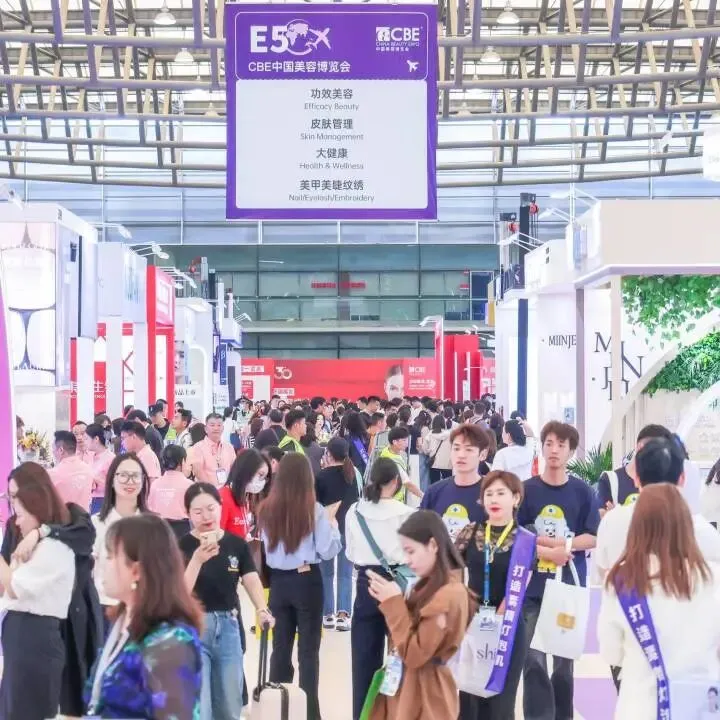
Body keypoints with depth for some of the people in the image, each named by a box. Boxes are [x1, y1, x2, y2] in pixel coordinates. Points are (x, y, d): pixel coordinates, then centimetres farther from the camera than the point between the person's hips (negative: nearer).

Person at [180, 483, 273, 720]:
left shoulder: (237, 544, 2)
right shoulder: (182, 546, -10)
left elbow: (251, 579, -4)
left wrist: (262, 609, -22)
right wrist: (198, 558, -32)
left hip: (228, 627, 4)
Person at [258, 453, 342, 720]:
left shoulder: (266, 509, -2)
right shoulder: (314, 510, -12)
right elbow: (328, 550, -9)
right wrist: (331, 521, 4)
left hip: (278, 581, 4)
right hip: (307, 581, -3)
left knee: (280, 646, 13)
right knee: (308, 649, 3)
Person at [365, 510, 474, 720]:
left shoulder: (449, 594, -21)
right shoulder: (429, 586, 9)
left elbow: (413, 655, -20)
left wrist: (393, 603, -17)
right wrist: (390, 601, 1)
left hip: (424, 696, -9)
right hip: (406, 687, 9)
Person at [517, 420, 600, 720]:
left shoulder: (583, 492, 0)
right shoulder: (526, 490, -1)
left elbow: (593, 538, -1)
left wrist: (563, 544, -15)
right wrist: (547, 551, -14)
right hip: (532, 588, -1)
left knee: (564, 660, 12)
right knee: (534, 661, -3)